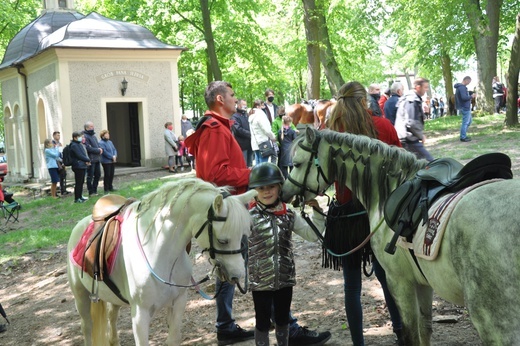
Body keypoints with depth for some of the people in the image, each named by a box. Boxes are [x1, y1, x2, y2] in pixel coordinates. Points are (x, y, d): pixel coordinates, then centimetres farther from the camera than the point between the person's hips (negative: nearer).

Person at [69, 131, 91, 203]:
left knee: (82, 182, 16)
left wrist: (87, 160, -1)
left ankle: (80, 196, 25)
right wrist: (88, 160, -6)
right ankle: (77, 199, -2)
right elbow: (79, 155, -17)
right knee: (78, 183, -6)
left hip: (83, 166, 9)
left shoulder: (81, 144, 17)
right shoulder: (74, 145, -12)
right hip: (78, 166, -9)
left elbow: (85, 154, 18)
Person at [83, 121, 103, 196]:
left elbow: (97, 144, 22)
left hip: (97, 159, 9)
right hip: (91, 160, -9)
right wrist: (98, 150, -11)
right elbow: (88, 148, -18)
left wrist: (100, 149, 0)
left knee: (98, 175, 13)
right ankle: (91, 192, 5)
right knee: (90, 176, -1)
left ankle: (94, 190, 24)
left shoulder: (93, 135, 18)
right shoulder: (85, 136, -11)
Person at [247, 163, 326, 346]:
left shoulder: (289, 214, -1)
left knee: (283, 320, 20)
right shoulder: (249, 216, -12)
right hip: (260, 280, -3)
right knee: (263, 322, 10)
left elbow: (311, 234, 1)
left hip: (285, 278, 4)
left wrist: (317, 212, -8)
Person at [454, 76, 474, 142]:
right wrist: (471, 96, -15)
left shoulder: (459, 87, 14)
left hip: (466, 107, 11)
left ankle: (464, 135, 23)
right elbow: (464, 97, -27)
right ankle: (463, 137, 1)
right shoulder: (462, 87, -19)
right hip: (465, 108, -11)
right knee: (465, 122, -4)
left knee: (469, 121, 20)